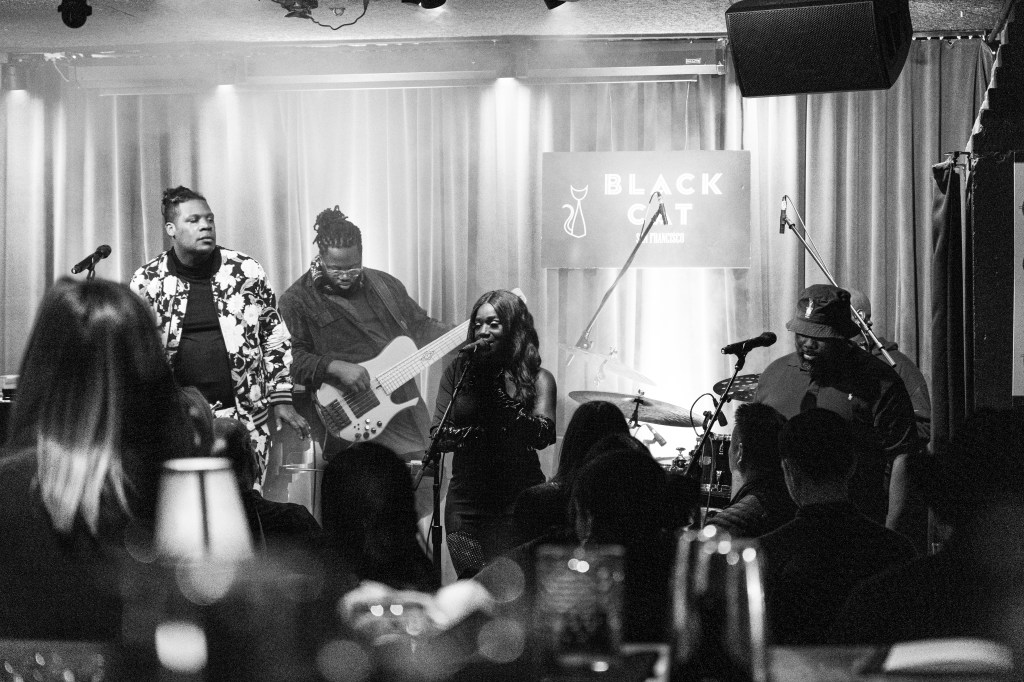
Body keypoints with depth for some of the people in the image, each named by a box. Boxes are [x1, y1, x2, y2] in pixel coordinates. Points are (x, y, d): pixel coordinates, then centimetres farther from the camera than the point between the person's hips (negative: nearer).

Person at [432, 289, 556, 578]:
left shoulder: (537, 378, 0)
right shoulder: (459, 371, 7)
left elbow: (543, 435, -15)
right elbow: (439, 436, 2)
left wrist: (498, 394, -24)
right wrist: (480, 432, -15)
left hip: (518, 500, -2)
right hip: (466, 498, 2)